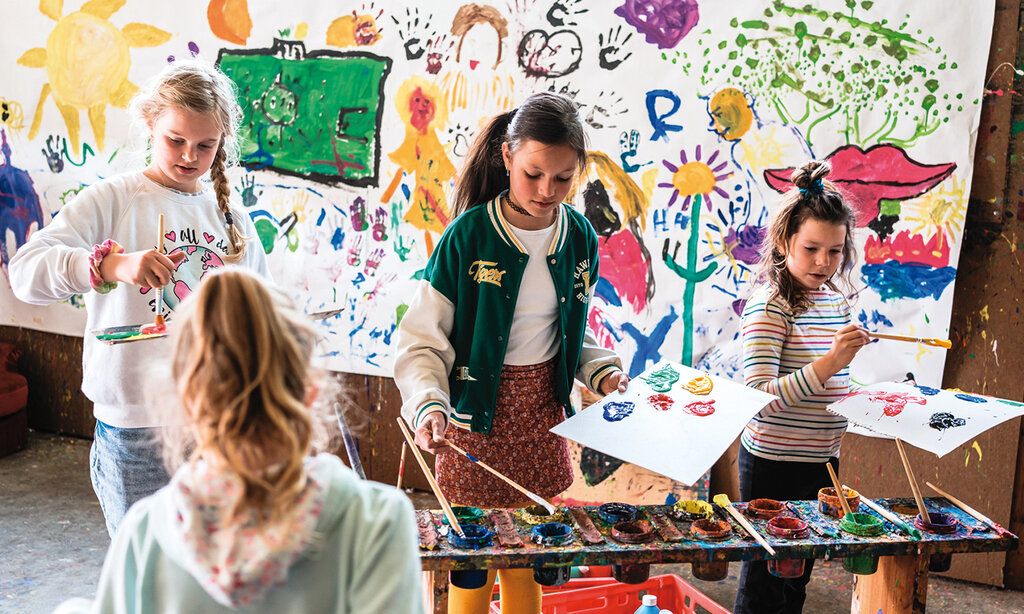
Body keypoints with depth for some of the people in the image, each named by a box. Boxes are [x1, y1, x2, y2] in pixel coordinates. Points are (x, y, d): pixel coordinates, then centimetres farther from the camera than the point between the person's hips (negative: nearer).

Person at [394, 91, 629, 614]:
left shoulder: (580, 238, -1)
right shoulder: (468, 236, -15)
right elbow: (421, 343, -12)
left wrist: (603, 371, -4)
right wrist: (430, 405, -29)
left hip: (543, 418, 4)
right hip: (475, 419, -4)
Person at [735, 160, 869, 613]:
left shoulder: (837, 302, 7)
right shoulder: (770, 307, -18)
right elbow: (758, 397, -26)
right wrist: (827, 363, -33)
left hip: (822, 462, 7)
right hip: (773, 465, -7)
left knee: (799, 576, 20)